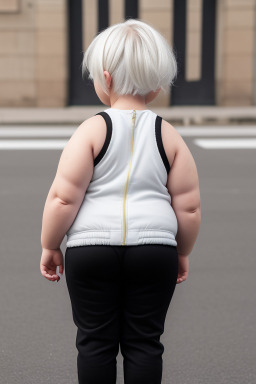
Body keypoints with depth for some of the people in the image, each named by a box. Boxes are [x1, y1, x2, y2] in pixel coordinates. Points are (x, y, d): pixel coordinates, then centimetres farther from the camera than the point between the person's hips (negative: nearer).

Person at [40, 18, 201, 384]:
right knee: (144, 341, 11)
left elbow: (63, 198, -11)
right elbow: (189, 207, 2)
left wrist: (50, 247, 2)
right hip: (154, 250, 2)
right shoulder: (169, 135, 2)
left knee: (95, 340, 10)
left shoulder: (92, 129, -6)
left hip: (91, 249, -2)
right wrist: (183, 252, 16)